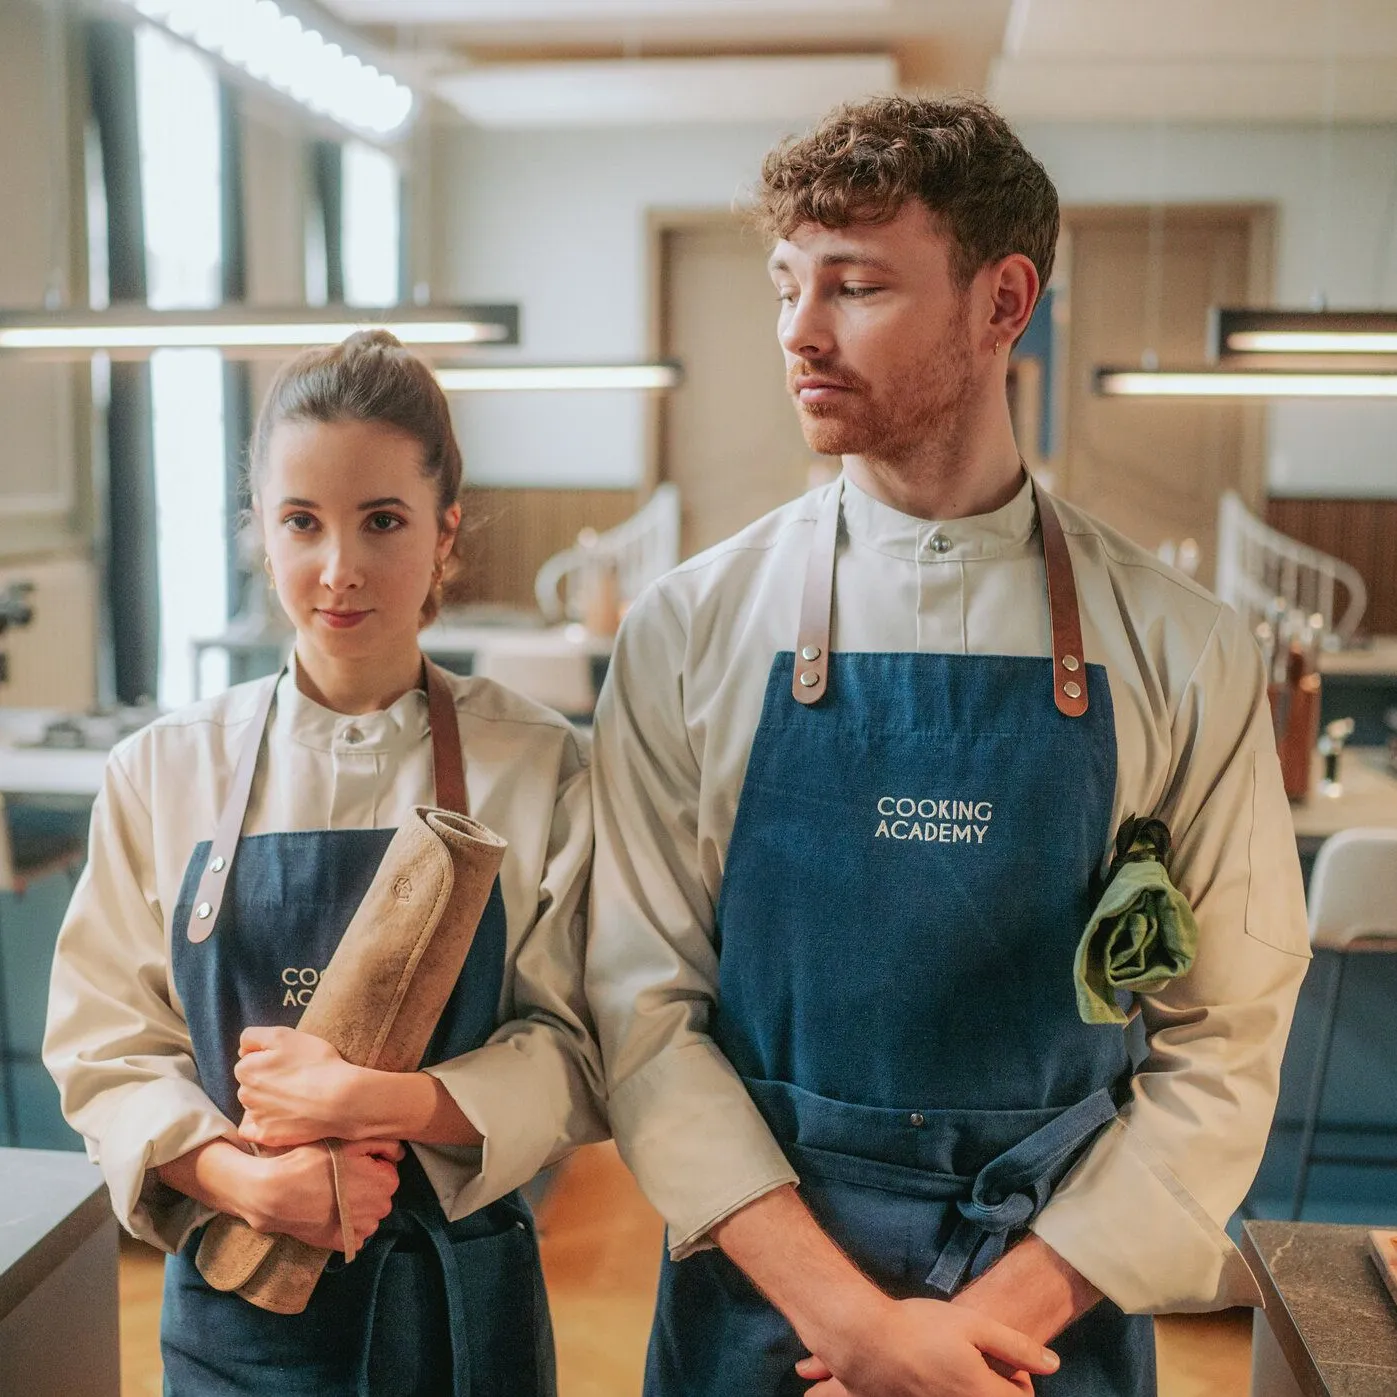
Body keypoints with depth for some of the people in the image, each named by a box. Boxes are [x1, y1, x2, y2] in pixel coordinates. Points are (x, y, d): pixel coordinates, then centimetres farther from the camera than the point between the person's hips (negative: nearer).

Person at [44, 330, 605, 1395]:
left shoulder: (537, 769, -9)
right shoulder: (164, 774, -4)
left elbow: (572, 1054, -8)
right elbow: (105, 1043, -2)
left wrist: (371, 1100, -22)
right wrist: (241, 1179, -18)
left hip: (458, 1294, -1)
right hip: (234, 1294, 1)